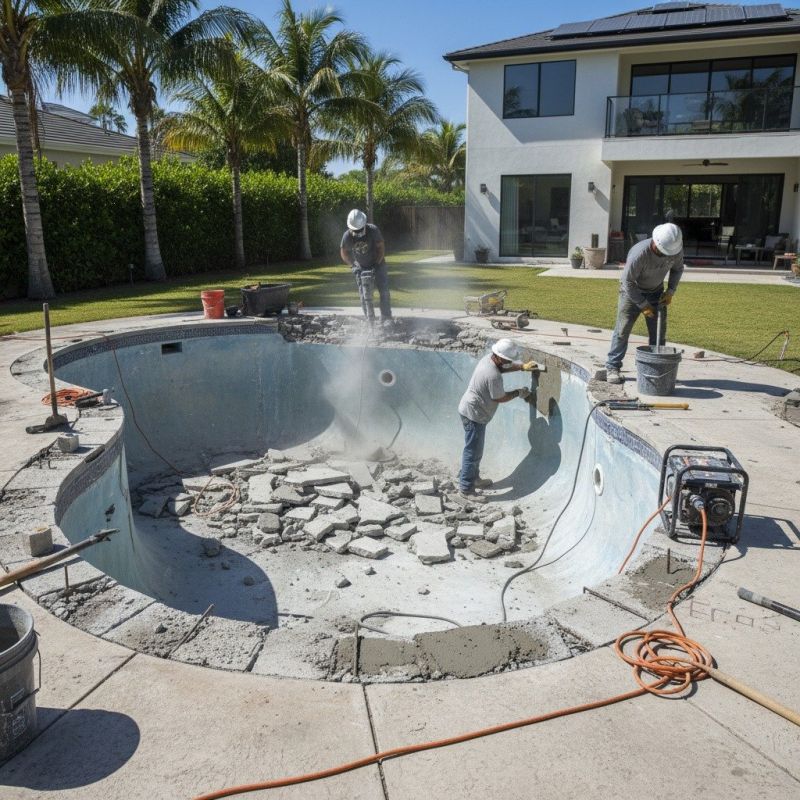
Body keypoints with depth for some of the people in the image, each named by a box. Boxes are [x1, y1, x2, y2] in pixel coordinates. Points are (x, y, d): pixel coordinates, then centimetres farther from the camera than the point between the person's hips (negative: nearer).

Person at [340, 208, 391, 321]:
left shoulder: (373, 230, -23)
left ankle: (386, 319, 3)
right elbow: (344, 253, -3)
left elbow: (381, 247, -12)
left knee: (384, 291, -4)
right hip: (360, 267, 1)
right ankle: (370, 320, 2)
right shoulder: (347, 236, -19)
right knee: (364, 295, -4)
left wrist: (377, 264, -19)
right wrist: (353, 265, -13)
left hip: (376, 264, -1)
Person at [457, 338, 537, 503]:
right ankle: (466, 488, 6)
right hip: (474, 414, -10)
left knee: (476, 449, 22)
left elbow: (503, 368, 21)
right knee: (473, 451, -2)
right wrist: (518, 392, -2)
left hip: (470, 410, 10)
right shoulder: (493, 376, -30)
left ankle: (473, 478, 37)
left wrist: (522, 367, 14)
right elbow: (500, 398, -16)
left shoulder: (489, 358, -2)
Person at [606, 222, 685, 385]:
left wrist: (671, 291, -8)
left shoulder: (676, 249, -18)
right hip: (632, 291, -5)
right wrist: (643, 305, -20)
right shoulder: (639, 253, -35)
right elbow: (628, 282, -25)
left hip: (655, 292, 5)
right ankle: (612, 368, -2)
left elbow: (677, 269, 4)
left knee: (659, 332, 2)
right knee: (623, 329, -8)